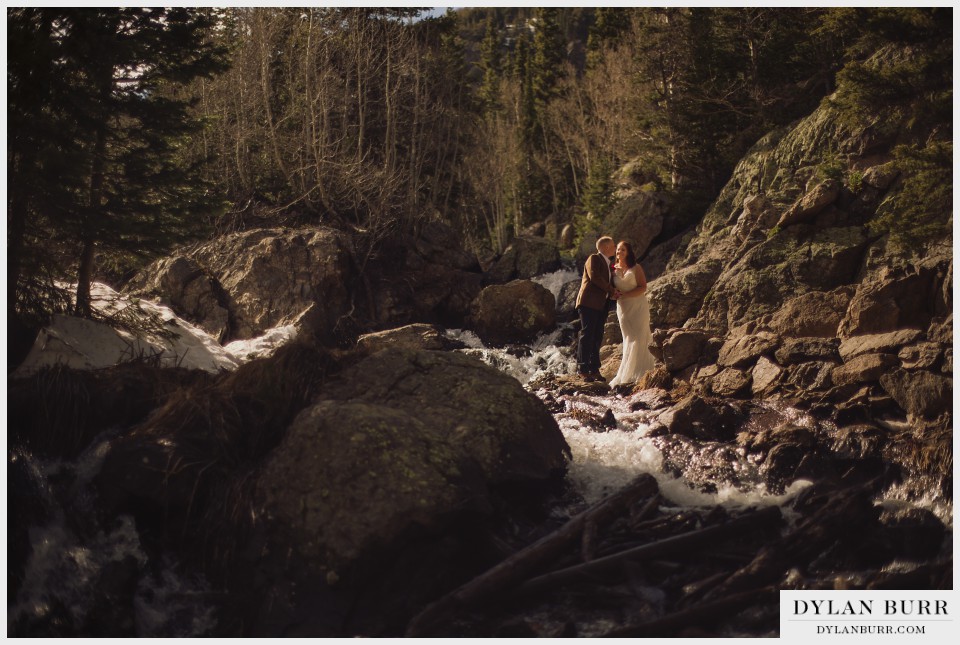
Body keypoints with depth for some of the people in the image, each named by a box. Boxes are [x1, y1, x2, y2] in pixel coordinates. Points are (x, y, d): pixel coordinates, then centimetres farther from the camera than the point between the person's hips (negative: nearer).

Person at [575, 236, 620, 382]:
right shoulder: (594, 259, -2)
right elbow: (594, 277, -18)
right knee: (587, 335, -9)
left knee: (597, 338, 7)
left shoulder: (608, 265, 23)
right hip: (589, 303, -8)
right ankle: (583, 370, -9)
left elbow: (609, 284, 27)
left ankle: (594, 370, 10)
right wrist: (611, 290, -13)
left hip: (601, 306, 8)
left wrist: (613, 294, 4)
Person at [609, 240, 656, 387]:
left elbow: (643, 287, -7)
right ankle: (628, 374, 0)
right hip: (623, 308, 3)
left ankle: (639, 373, -8)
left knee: (638, 340, -9)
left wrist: (626, 295, -17)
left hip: (638, 307, -3)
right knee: (628, 340, 1)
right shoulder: (614, 270, 9)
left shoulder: (636, 268, 0)